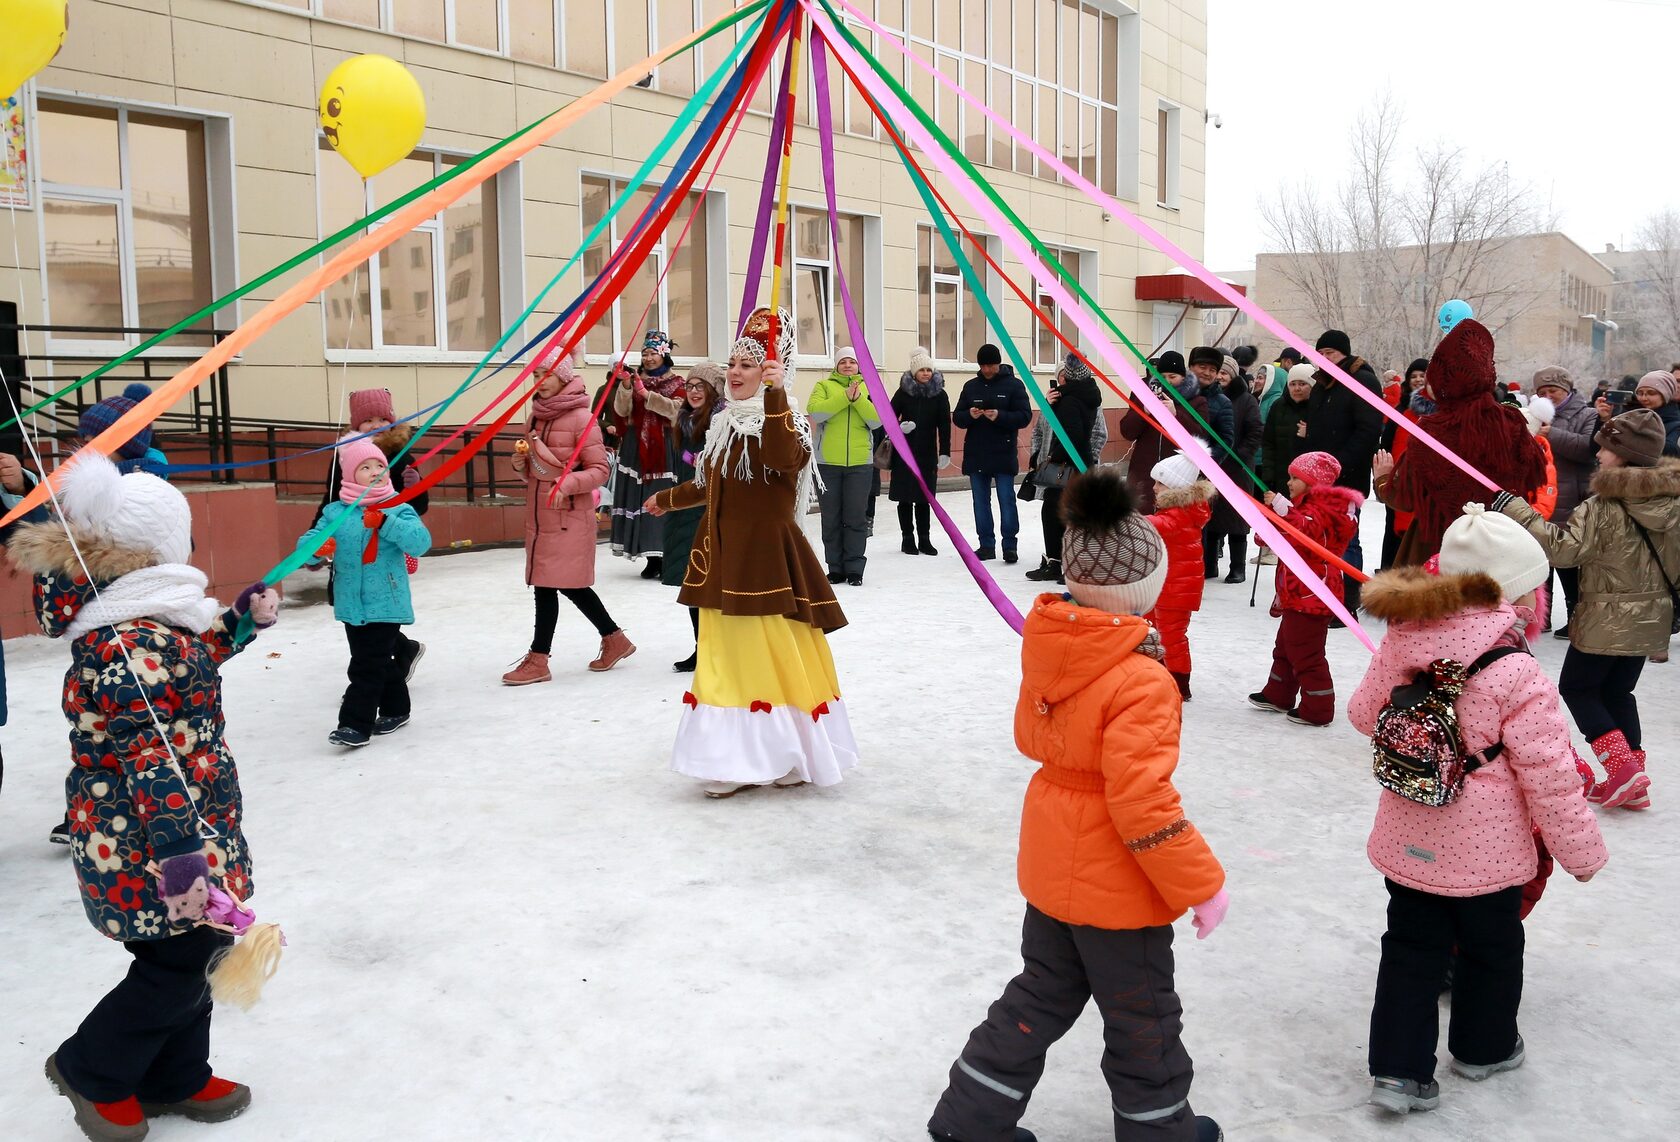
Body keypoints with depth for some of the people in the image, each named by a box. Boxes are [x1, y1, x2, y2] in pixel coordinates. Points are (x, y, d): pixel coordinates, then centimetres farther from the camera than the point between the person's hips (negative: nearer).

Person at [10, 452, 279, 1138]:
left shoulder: (127, 616, 6)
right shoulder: (132, 642, -25)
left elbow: (187, 665, 24)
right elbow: (147, 754, -28)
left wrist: (241, 621, 19)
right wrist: (179, 850, -28)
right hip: (148, 842, -10)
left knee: (190, 952, 19)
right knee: (177, 963, 3)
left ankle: (174, 1080, 35)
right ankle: (91, 1073, 25)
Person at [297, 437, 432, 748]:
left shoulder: (398, 510, -6)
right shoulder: (336, 513, 4)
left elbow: (421, 542, -19)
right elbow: (305, 543, 2)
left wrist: (385, 522, -27)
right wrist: (317, 546, -22)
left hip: (385, 603, -4)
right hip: (352, 603, 5)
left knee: (367, 665, -6)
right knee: (379, 661, 17)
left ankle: (356, 724, -3)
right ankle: (395, 709, 34)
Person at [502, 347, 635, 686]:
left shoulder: (581, 418, -11)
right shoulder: (536, 416, 12)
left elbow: (600, 469, -12)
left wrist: (567, 484, -27)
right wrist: (521, 464, 0)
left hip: (569, 514, -8)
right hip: (538, 513, 8)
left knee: (548, 584, -6)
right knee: (570, 584, 11)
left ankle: (538, 660, 2)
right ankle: (615, 639, 27)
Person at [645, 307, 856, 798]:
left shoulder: (781, 417, -9)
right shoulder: (727, 420, 15)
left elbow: (784, 459, -32)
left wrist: (776, 393, -36)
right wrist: (668, 498, 42)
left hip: (767, 555, -8)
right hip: (724, 554, 8)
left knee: (774, 656, -6)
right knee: (728, 659, 9)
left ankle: (785, 756, 5)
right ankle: (739, 762, 16)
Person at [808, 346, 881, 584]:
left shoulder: (868, 388, 10)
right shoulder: (824, 386, 7)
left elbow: (877, 420, -5)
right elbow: (815, 412, -13)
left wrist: (858, 399, -18)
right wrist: (844, 397, -18)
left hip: (860, 462, 0)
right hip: (828, 462, 0)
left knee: (856, 517, 0)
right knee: (831, 518, 4)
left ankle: (855, 568, 7)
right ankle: (835, 568, 12)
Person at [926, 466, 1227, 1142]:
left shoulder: (1046, 650, -6)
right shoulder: (1139, 683, -28)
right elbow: (1142, 803, -27)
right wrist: (1201, 886, -17)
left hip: (1052, 865, 7)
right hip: (1116, 883, -7)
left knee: (1041, 996, 23)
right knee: (1142, 1017, 16)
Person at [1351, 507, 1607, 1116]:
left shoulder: (1401, 643, -8)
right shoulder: (1517, 674, -23)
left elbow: (1364, 712, 8)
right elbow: (1549, 776, -17)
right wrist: (1582, 851, -3)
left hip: (1407, 839, 4)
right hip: (1485, 852, -4)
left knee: (1411, 950, 15)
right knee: (1491, 950, 21)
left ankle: (1398, 1069, 15)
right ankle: (1484, 1048, 41)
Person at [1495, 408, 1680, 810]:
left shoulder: (1603, 507, -21)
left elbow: (1562, 548, -26)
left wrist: (1513, 507, -26)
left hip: (1606, 620, -7)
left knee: (1577, 687, 10)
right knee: (1618, 692, 19)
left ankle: (1621, 766, -3)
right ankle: (1632, 782, 19)